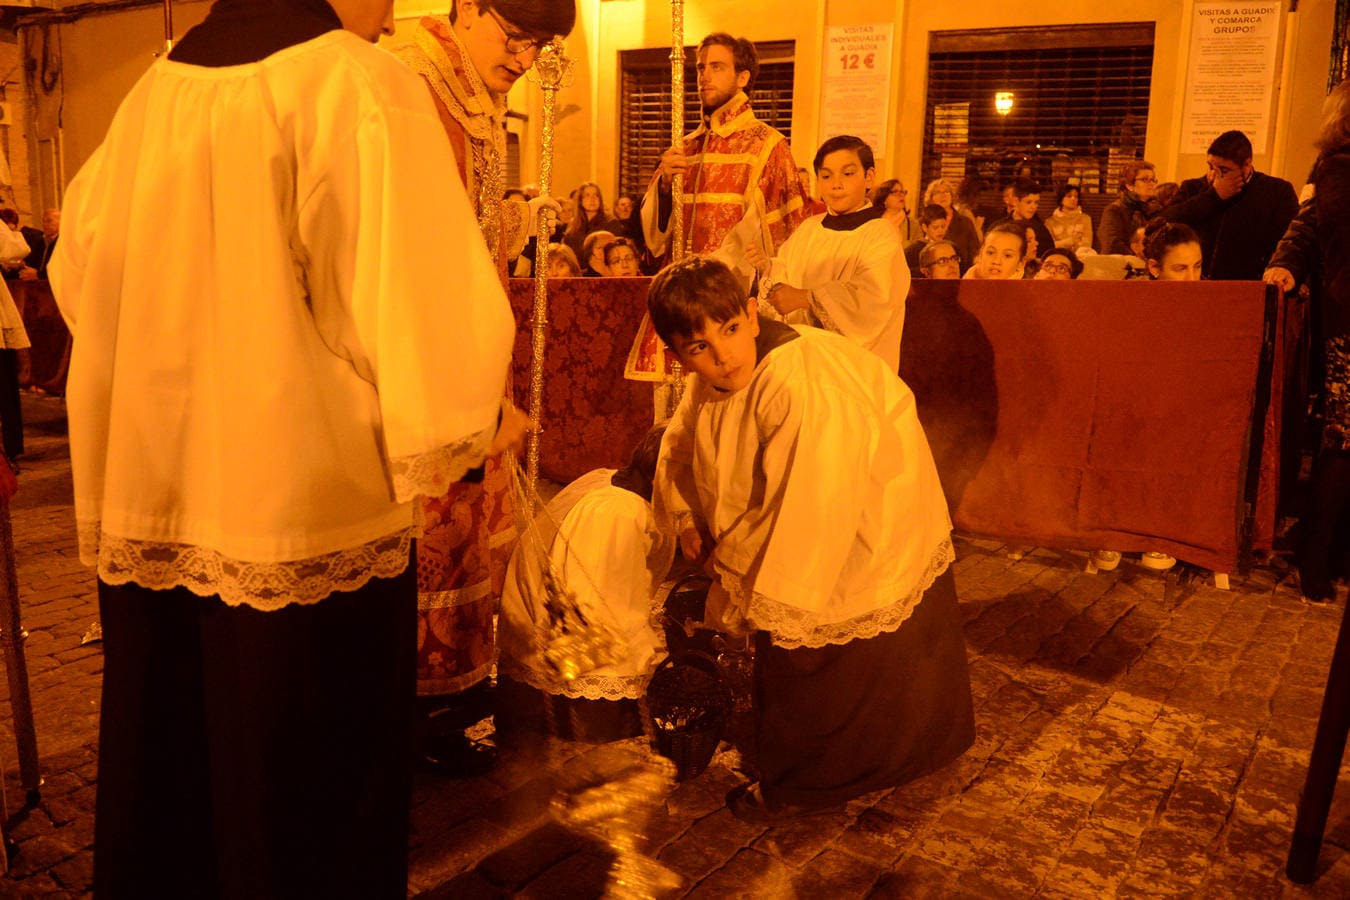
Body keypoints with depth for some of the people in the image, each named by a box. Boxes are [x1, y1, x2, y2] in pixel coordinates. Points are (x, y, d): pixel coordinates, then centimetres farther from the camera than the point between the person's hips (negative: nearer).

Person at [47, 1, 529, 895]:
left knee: (166, 777, 21)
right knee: (309, 799, 11)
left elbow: (81, 273, 14)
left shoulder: (155, 91, 7)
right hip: (305, 515, -6)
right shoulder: (358, 85, -12)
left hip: (144, 508, 7)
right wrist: (471, 423, -1)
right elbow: (416, 297, -18)